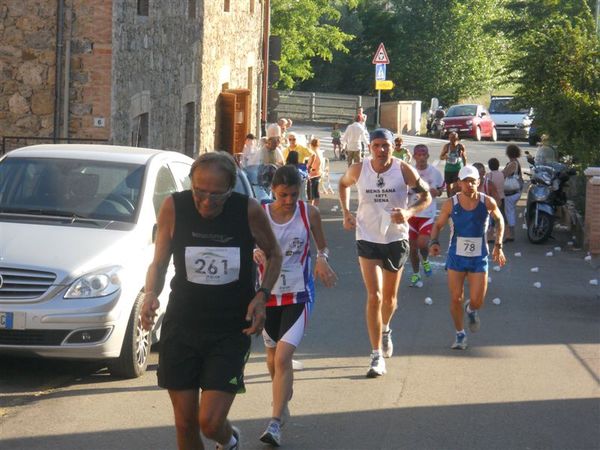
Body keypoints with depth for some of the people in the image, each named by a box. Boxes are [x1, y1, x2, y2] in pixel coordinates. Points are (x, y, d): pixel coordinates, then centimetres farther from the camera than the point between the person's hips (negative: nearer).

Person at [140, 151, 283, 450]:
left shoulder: (249, 211, -13)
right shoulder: (174, 207, -11)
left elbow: (274, 254, 6)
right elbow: (159, 263, 1)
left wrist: (263, 295, -10)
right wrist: (151, 294, -19)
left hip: (230, 332, -2)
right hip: (181, 327, 2)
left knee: (211, 422, -10)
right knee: (185, 424, 5)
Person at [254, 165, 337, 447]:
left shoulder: (309, 213, -5)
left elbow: (322, 245, 8)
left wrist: (322, 259, -14)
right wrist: (256, 255, -22)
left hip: (299, 295, -2)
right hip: (268, 293, 3)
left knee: (283, 357, -15)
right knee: (273, 356, 17)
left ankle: (275, 424, -15)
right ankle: (283, 402, 44)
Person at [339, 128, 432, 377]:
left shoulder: (403, 170, -10)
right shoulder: (358, 169, -7)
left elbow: (426, 196, -1)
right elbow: (343, 184, 16)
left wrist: (409, 212, -20)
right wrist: (346, 212, 4)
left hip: (396, 239, 1)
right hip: (368, 239, -1)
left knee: (389, 297, 16)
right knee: (374, 296, -13)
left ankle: (385, 329, 51)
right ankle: (377, 357, -11)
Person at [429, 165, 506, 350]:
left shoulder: (488, 202, -8)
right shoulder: (451, 204, -9)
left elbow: (499, 220, 10)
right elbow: (438, 225, 3)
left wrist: (498, 246, 6)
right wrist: (434, 242, -16)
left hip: (479, 258, 0)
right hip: (456, 257, 0)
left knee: (477, 302, -3)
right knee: (456, 299, 1)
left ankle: (471, 310, 35)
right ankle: (460, 334, 22)